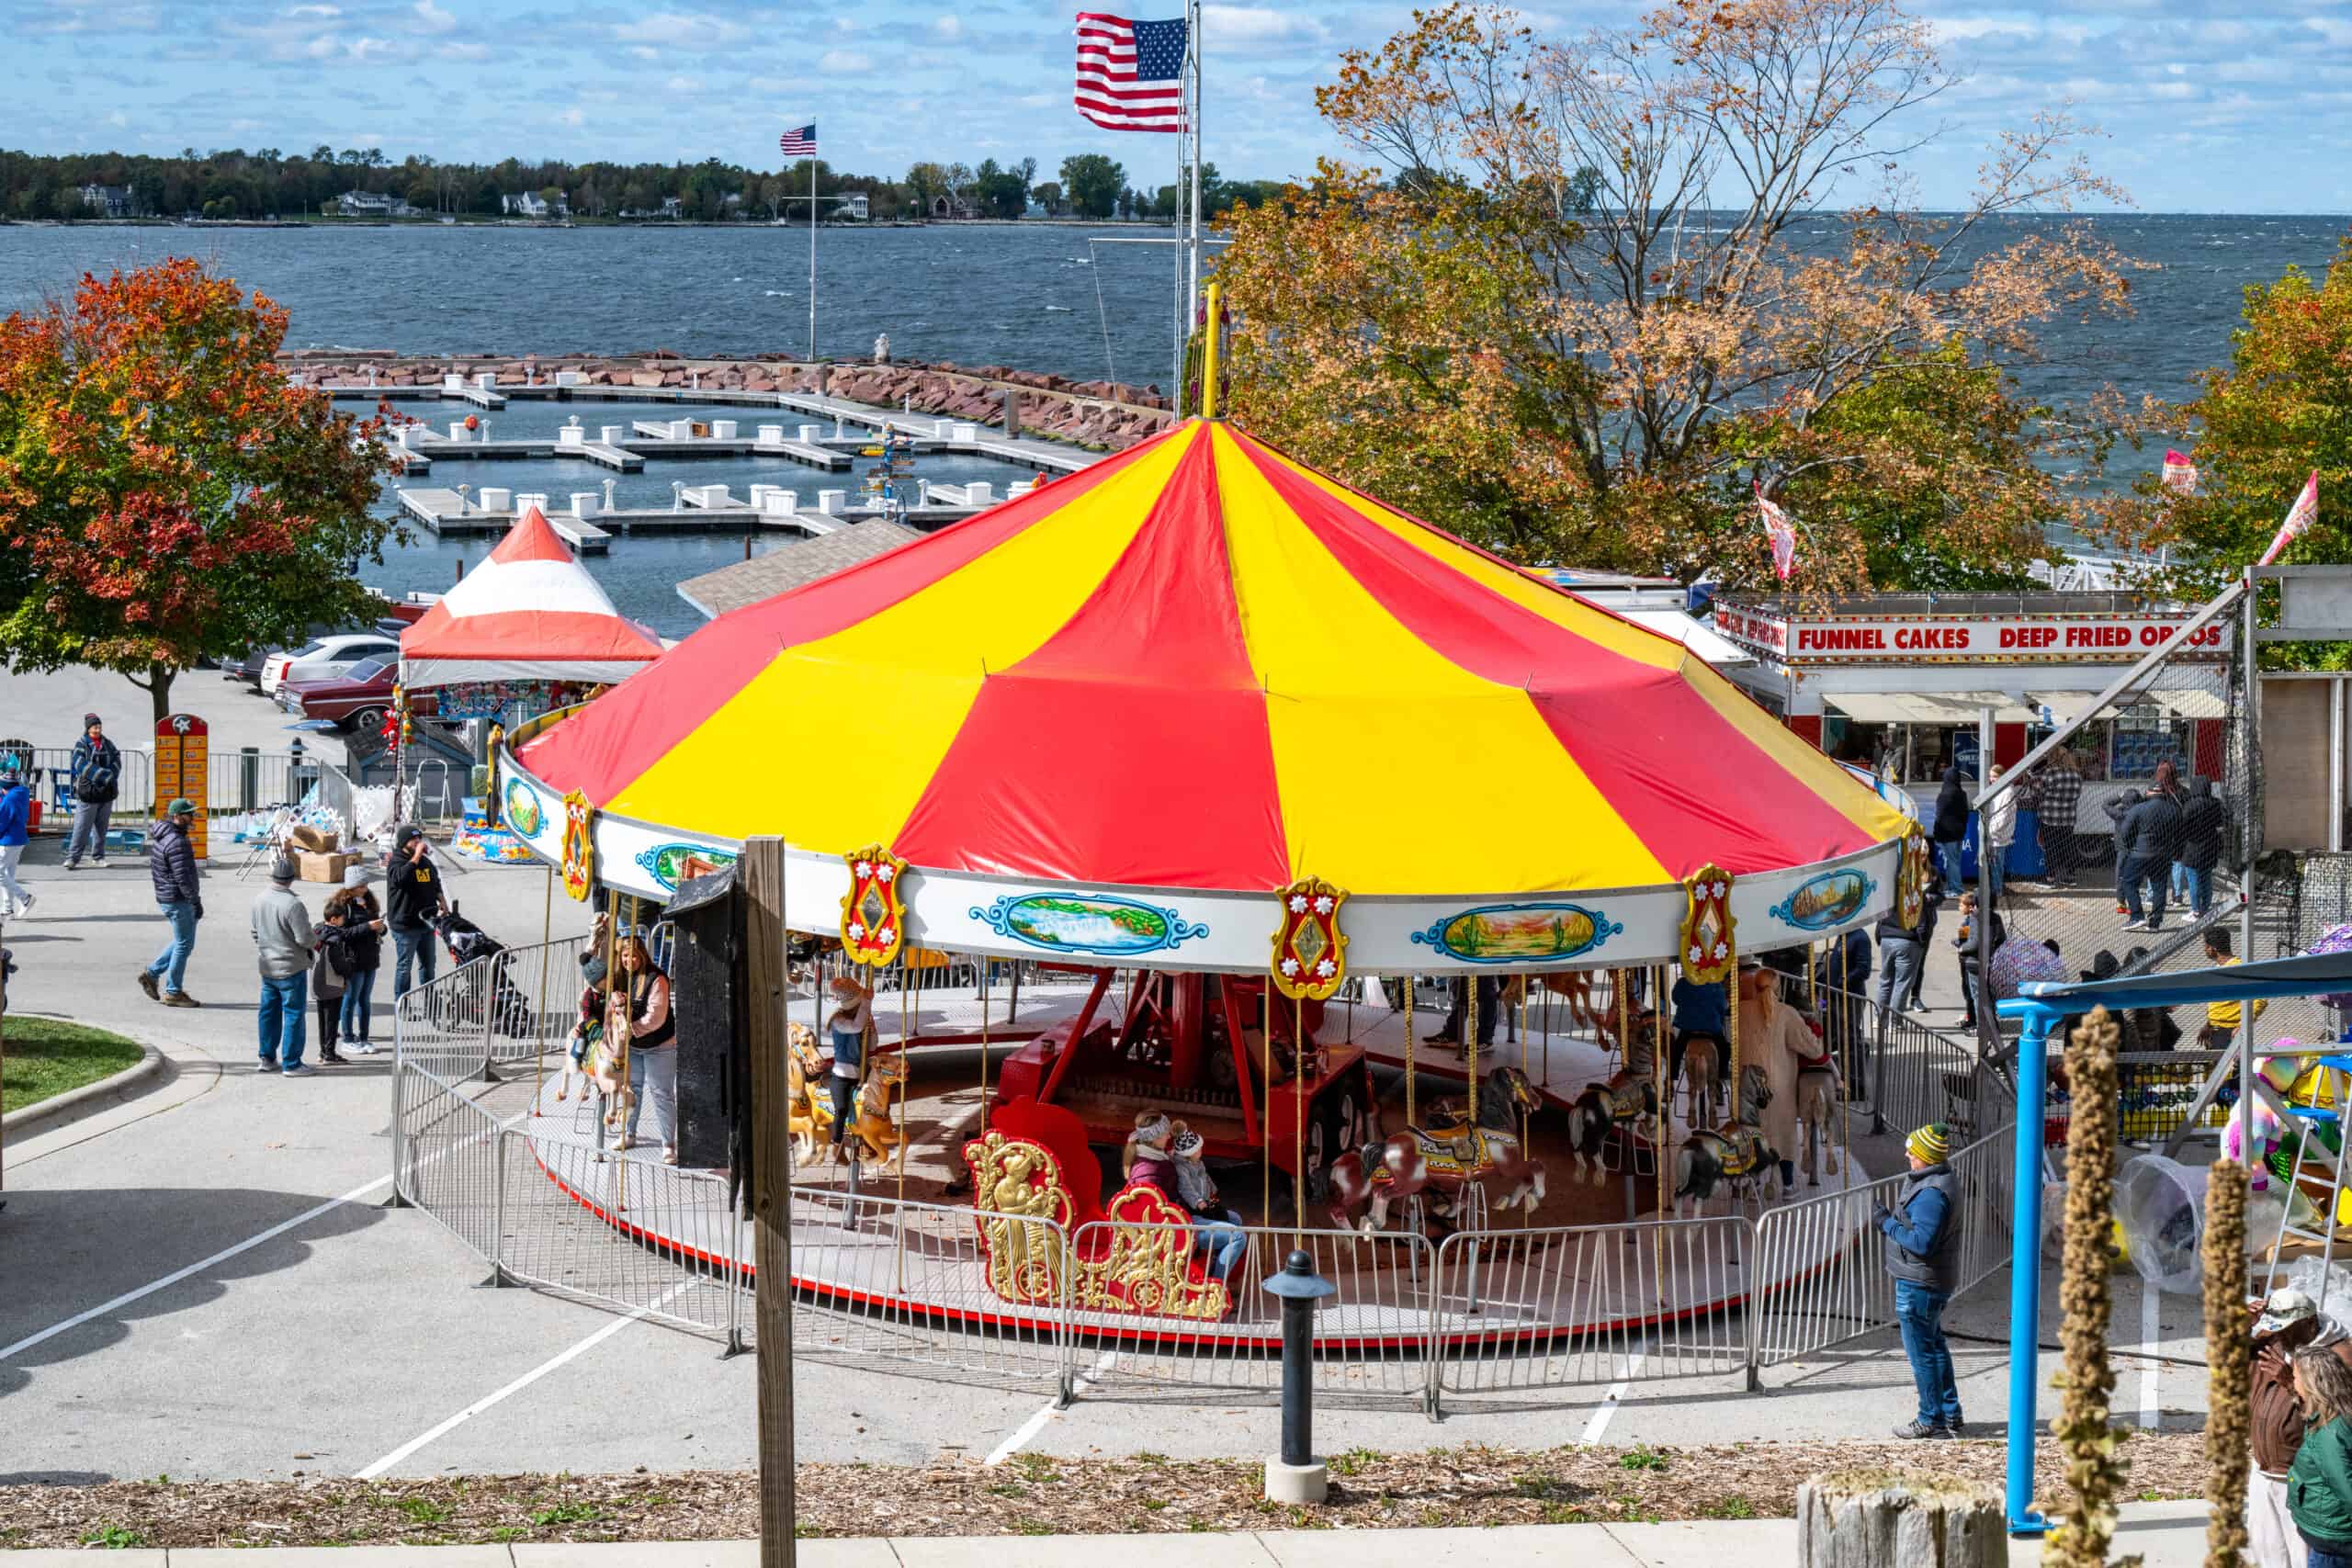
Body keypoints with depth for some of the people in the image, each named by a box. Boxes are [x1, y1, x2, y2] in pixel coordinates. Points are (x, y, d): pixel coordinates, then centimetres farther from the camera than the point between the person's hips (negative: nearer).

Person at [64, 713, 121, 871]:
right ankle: (72, 858, -5)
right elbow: (82, 765, -15)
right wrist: (104, 775, -21)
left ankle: (98, 856, 22)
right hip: (87, 791, -5)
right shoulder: (81, 745, -3)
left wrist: (111, 775, -14)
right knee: (82, 827, -8)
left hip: (106, 792, 5)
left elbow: (117, 761, 6)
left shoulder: (108, 744, 12)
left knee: (102, 826, 11)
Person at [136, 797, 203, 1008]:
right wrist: (196, 902, -18)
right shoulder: (177, 842, -22)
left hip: (165, 896, 10)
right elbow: (183, 878, -24)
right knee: (184, 944, 2)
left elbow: (153, 868, 19)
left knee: (182, 941, 22)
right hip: (179, 900, -10)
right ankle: (173, 992, 8)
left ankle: (152, 973, 20)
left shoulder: (160, 836, 9)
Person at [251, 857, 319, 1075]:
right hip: (291, 968, -7)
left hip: (267, 968, 7)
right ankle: (291, 1063, 5)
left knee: (268, 1012, 16)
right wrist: (316, 940, 1)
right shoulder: (292, 904, -23)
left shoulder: (259, 901, 0)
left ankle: (267, 1058, 23)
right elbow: (305, 938, -21)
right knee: (294, 1014, 2)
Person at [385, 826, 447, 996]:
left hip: (426, 922, 8)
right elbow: (401, 877, -37)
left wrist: (441, 899, 7)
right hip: (405, 925, -8)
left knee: (428, 963, 18)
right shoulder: (397, 863, -14)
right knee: (404, 966, 0)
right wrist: (416, 856, -32)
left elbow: (435, 882, 26)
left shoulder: (425, 861, 10)